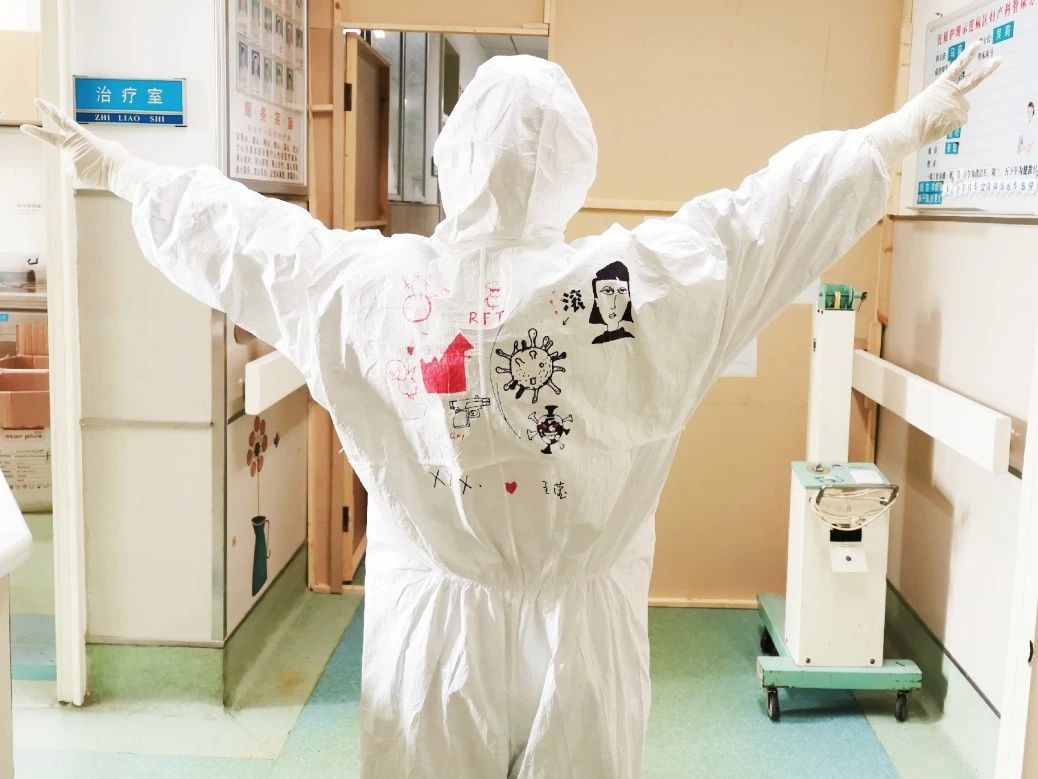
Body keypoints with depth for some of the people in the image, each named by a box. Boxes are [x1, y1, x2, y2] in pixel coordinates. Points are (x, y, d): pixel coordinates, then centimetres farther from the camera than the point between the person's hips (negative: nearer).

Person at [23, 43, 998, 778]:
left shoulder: (371, 285, -12)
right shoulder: (641, 279, -14)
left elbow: (233, 230, 4)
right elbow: (792, 199, -2)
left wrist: (122, 170, 22)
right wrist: (913, 123, 13)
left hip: (431, 627, 1)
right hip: (582, 633, 0)